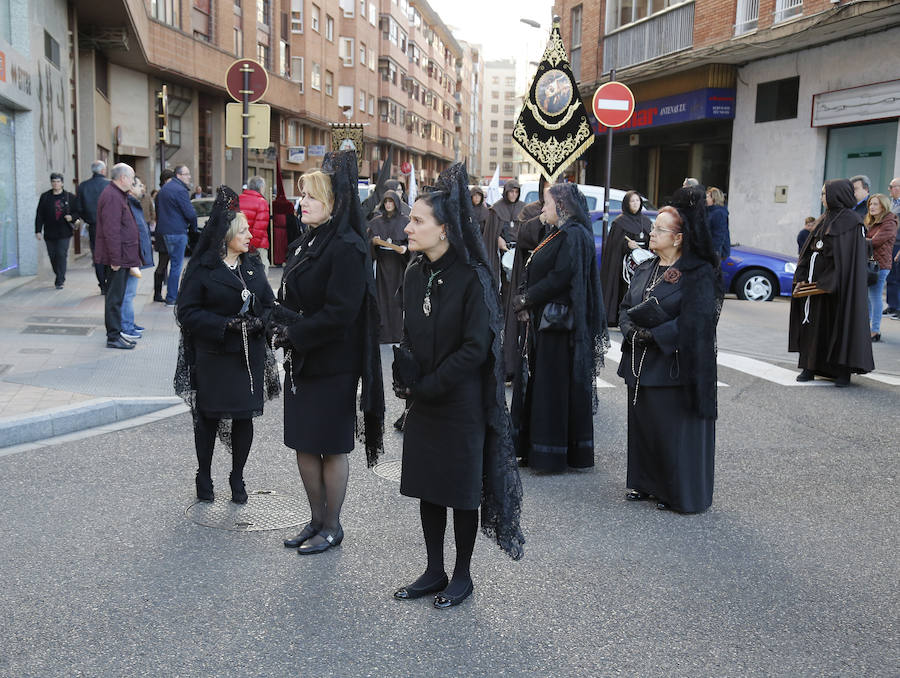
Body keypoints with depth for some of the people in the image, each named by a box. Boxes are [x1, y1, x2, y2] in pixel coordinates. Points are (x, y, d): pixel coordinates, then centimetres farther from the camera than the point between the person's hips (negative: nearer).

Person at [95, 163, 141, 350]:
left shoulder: (118, 195, 17)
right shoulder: (112, 197, -17)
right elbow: (111, 231, -23)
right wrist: (115, 259, -24)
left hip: (121, 257, 11)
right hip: (117, 257, -11)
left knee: (116, 297, 15)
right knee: (115, 297, -5)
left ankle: (114, 334, 23)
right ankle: (113, 337, 1)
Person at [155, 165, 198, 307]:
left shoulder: (164, 188, 16)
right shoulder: (180, 190, -15)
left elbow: (158, 210, 20)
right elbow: (190, 213, -18)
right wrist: (193, 228, -1)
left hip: (164, 230, 10)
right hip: (177, 231, -10)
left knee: (174, 262, 18)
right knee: (176, 264, -5)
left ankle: (172, 295, 23)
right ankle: (171, 298, -3)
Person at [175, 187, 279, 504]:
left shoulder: (253, 266, 9)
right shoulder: (202, 269, -5)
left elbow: (270, 305, 10)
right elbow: (187, 312, -9)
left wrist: (259, 322, -12)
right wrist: (227, 324, -19)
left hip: (250, 356, 4)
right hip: (213, 358, -4)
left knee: (244, 417, 6)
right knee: (209, 417, 6)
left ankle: (237, 478, 22)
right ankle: (204, 477, 25)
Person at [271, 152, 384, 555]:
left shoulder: (347, 248, -16)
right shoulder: (306, 243, 11)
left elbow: (339, 312, -22)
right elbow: (288, 298, 17)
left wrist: (294, 333, -17)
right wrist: (283, 325, -3)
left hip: (332, 365, -8)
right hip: (300, 361, 9)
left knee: (331, 448, 4)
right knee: (303, 445, 14)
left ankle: (332, 527, 19)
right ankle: (317, 520, 29)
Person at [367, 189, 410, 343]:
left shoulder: (404, 221, 2)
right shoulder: (376, 221, 9)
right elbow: (368, 240, 8)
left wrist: (405, 248, -19)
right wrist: (374, 241, -14)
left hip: (398, 262, -2)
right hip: (381, 262, 2)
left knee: (397, 296, -2)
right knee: (382, 295, -1)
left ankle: (397, 333, 4)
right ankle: (383, 332, 3)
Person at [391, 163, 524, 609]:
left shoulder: (472, 278, -15)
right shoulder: (415, 275, 5)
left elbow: (476, 347, -18)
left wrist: (428, 386, -14)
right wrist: (406, 378, -5)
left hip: (461, 403, -6)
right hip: (422, 402, 6)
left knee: (462, 489, 7)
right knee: (427, 487, 13)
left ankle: (462, 576, 24)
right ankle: (434, 572, 29)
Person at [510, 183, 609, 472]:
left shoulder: (574, 235, -13)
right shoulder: (558, 234, 17)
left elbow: (561, 277, -21)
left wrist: (526, 299, -14)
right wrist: (527, 301, 1)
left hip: (560, 321, -10)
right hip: (543, 318, 10)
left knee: (555, 385, -4)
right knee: (536, 381, 12)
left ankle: (553, 452, 5)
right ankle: (533, 447, 20)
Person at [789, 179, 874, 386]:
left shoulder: (851, 221, -8)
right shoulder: (823, 220, 15)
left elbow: (846, 256, -15)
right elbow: (808, 250, 12)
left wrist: (828, 282, -21)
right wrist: (802, 277, 2)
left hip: (837, 281, -7)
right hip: (816, 278, 7)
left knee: (839, 320, -4)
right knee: (813, 321, 6)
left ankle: (843, 370, 3)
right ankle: (810, 367, 11)